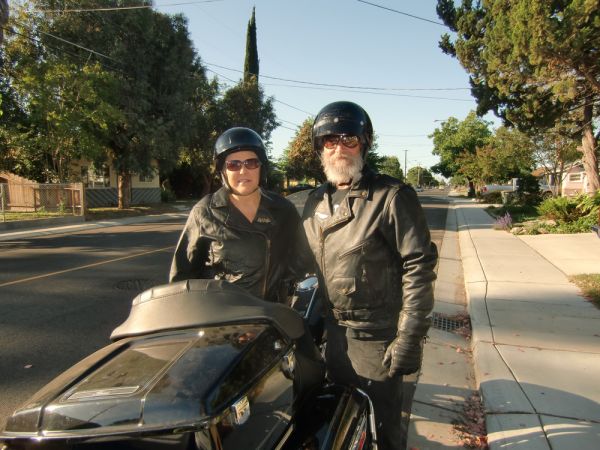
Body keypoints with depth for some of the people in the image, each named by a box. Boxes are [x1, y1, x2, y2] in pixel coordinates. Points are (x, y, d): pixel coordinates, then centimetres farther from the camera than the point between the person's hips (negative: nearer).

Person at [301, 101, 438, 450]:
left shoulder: (392, 196, -14)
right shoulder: (316, 201, 7)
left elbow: (419, 268, -16)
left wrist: (409, 339, -19)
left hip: (377, 337, -6)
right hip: (334, 332, 6)